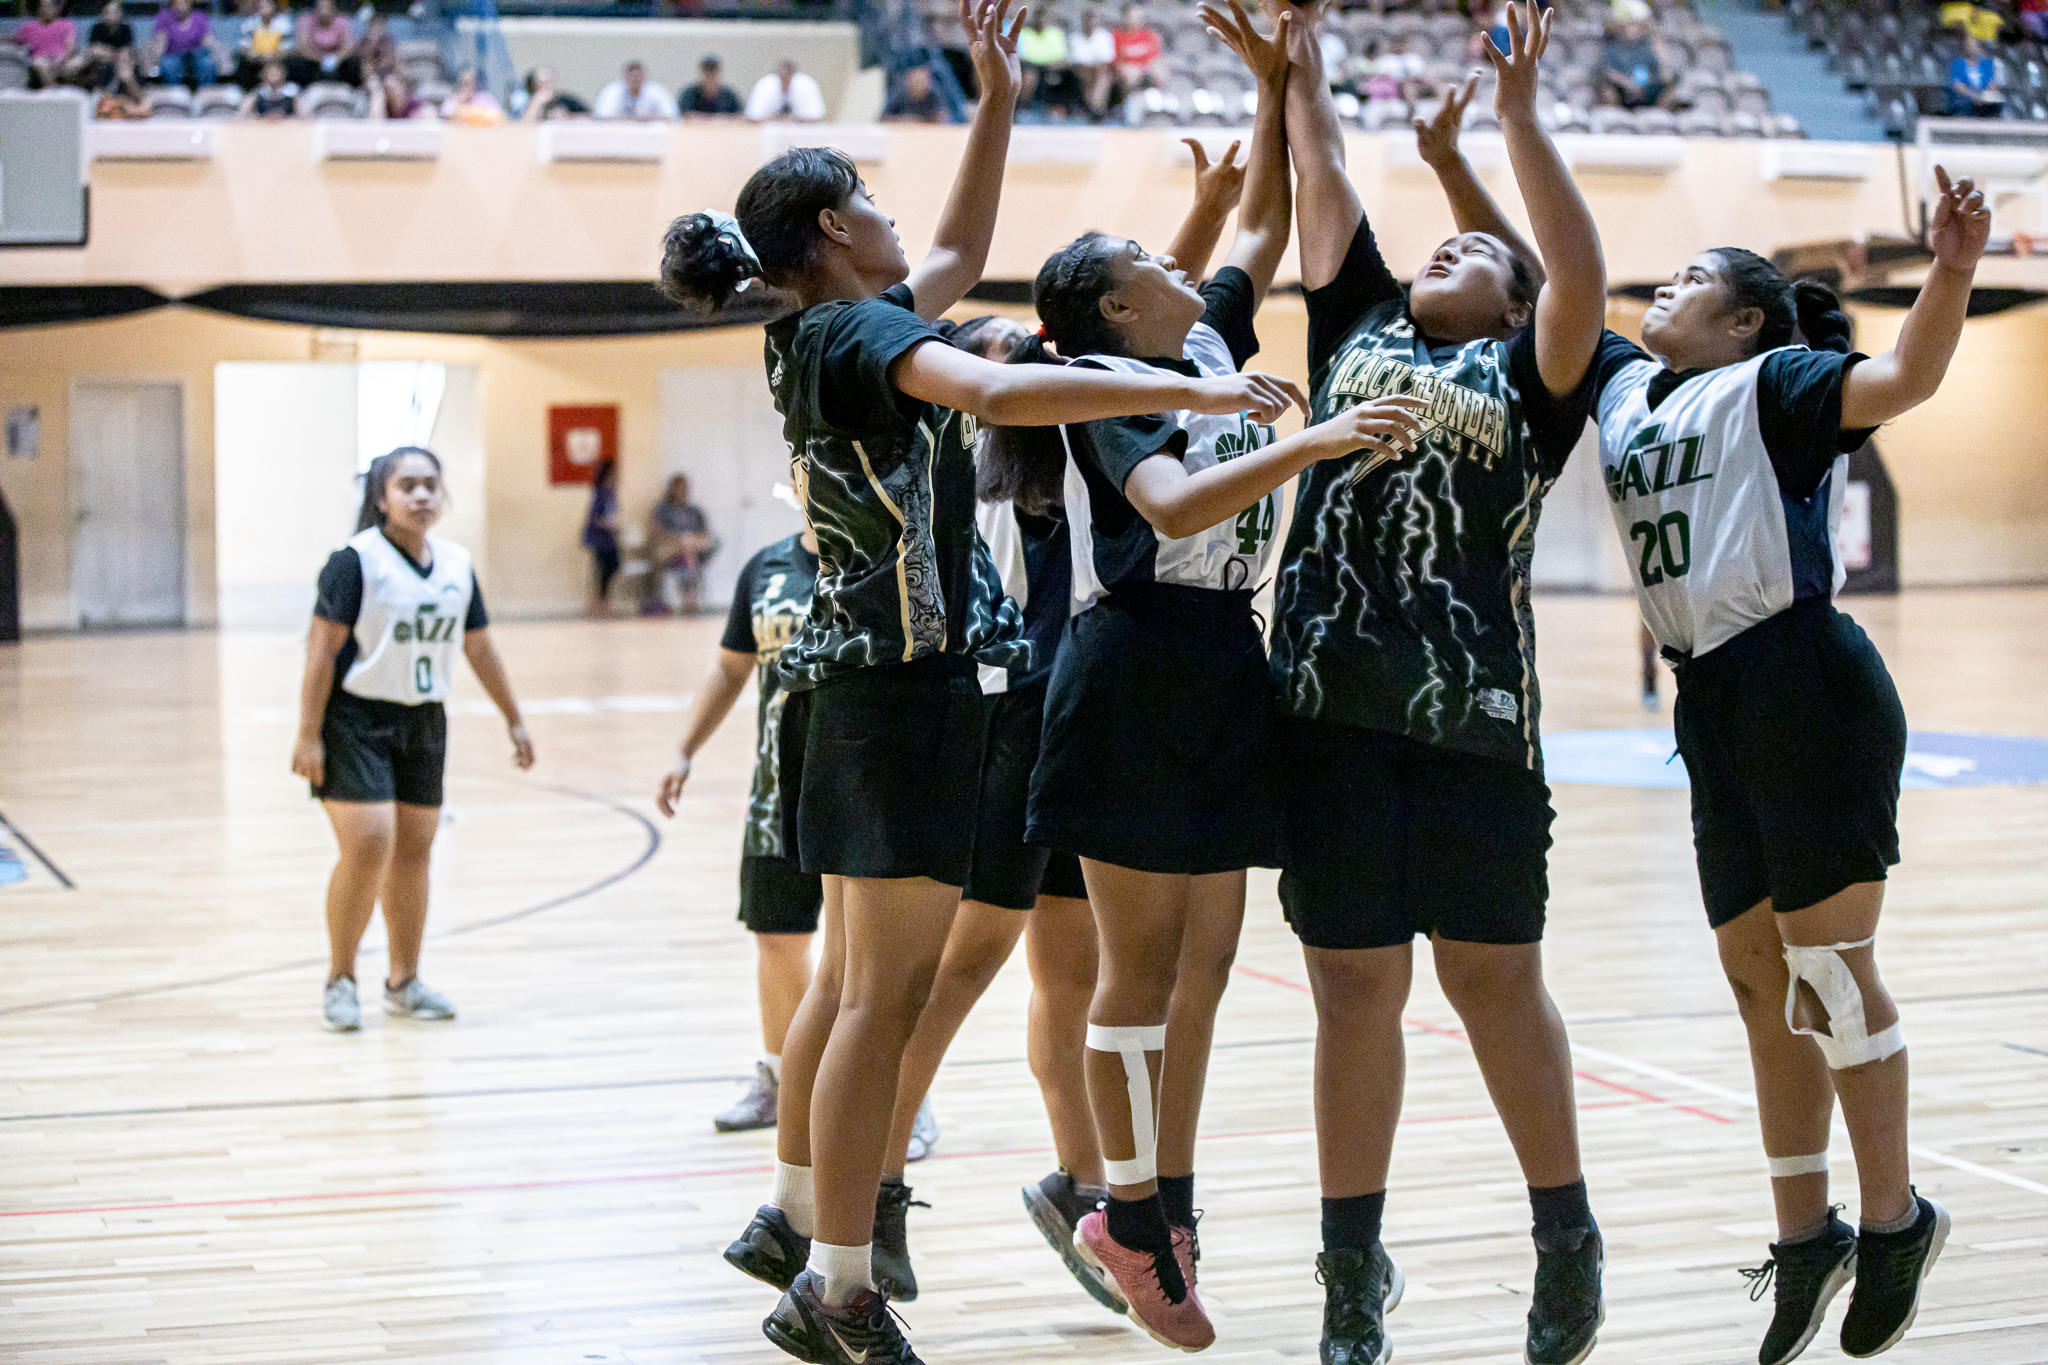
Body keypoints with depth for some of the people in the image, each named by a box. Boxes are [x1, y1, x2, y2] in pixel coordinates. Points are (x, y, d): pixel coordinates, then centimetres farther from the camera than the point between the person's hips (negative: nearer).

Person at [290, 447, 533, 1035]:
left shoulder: (457, 564, 6)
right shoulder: (356, 560, -12)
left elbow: (479, 647, 16)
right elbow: (322, 649, -13)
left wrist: (514, 721, 19)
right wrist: (308, 734, -17)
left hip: (423, 721, 6)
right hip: (355, 720, -6)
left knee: (414, 852, 10)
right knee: (367, 845, -14)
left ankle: (404, 981, 24)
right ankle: (339, 980, 2)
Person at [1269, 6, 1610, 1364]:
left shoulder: (1527, 375, 9)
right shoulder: (1358, 329, 18)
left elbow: (1587, 278, -8)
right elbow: (1324, 169, 19)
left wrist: (1518, 118, -9)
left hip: (1475, 707, -2)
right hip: (1334, 703, 3)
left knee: (1495, 977, 5)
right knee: (1355, 985, 6)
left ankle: (1568, 1241, 21)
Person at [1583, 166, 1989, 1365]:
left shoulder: (1773, 383, -3)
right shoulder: (1624, 384, 17)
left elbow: (1906, 378, -19)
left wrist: (1954, 269, -35)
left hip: (1808, 688, -7)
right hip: (1714, 704, 7)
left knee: (1828, 963, -3)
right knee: (1761, 975, 11)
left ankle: (1895, 1218, 12)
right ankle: (1806, 1233, 21)